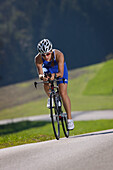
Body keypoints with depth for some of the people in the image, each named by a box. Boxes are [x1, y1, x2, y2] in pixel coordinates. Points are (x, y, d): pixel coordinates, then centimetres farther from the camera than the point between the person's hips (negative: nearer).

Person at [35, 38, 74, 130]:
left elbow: (61, 74, -39)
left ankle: (70, 118, -9)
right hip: (47, 69, 2)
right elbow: (40, 73, -34)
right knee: (46, 84, -30)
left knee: (63, 93, -14)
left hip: (59, 70, -2)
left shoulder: (59, 55, -39)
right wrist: (42, 76, -56)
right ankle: (50, 97, 5)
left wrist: (54, 75, -59)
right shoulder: (38, 59, -33)